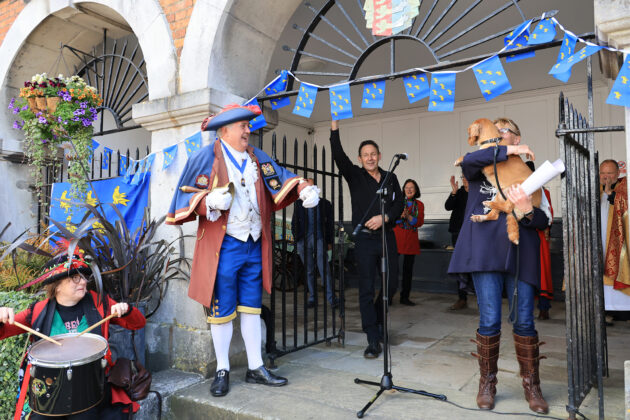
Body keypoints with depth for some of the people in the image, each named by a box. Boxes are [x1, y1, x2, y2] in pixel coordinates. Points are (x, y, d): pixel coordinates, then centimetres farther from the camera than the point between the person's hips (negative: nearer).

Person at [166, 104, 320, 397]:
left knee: (251, 307, 13)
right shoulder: (206, 158, -3)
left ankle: (255, 368, 25)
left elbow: (281, 178, 10)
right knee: (222, 309, 4)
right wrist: (209, 201, -23)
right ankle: (222, 370, 22)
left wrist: (304, 187, -10)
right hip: (223, 246, -5)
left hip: (254, 245, 5)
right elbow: (186, 196, -3)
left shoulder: (257, 158, 13)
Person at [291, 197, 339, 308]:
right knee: (309, 270, 7)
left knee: (324, 269, -10)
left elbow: (330, 224, 9)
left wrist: (329, 241, 3)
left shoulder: (325, 204, 7)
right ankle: (312, 297, 17)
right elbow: (294, 222, 14)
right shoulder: (299, 203, 12)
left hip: (319, 239, -2)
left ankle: (331, 298, -7)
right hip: (304, 240, 2)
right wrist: (296, 238, 3)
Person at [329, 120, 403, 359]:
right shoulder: (355, 176, 4)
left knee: (391, 284, 8)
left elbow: (399, 204, 6)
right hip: (365, 239, -3)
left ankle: (377, 321, 34)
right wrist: (334, 127, -20)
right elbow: (338, 156, -10)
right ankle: (373, 341, 1)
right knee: (367, 289, -4)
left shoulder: (390, 178, 13)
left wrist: (384, 217, -12)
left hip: (387, 237, 3)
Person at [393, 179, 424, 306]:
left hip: (411, 239, 3)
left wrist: (408, 216, -14)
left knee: (408, 269, 6)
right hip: (397, 236, -3)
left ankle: (405, 297, 15)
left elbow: (420, 222, 2)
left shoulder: (419, 204, 13)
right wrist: (400, 215, -19)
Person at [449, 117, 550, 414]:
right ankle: (487, 384, 16)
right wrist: (509, 152, -11)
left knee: (524, 321, 4)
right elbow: (468, 160, -14)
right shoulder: (478, 172, 12)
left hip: (520, 254, 2)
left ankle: (531, 386, 21)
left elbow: (544, 221, 6)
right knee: (490, 320, -3)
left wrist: (527, 211, -16)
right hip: (486, 252, -2)